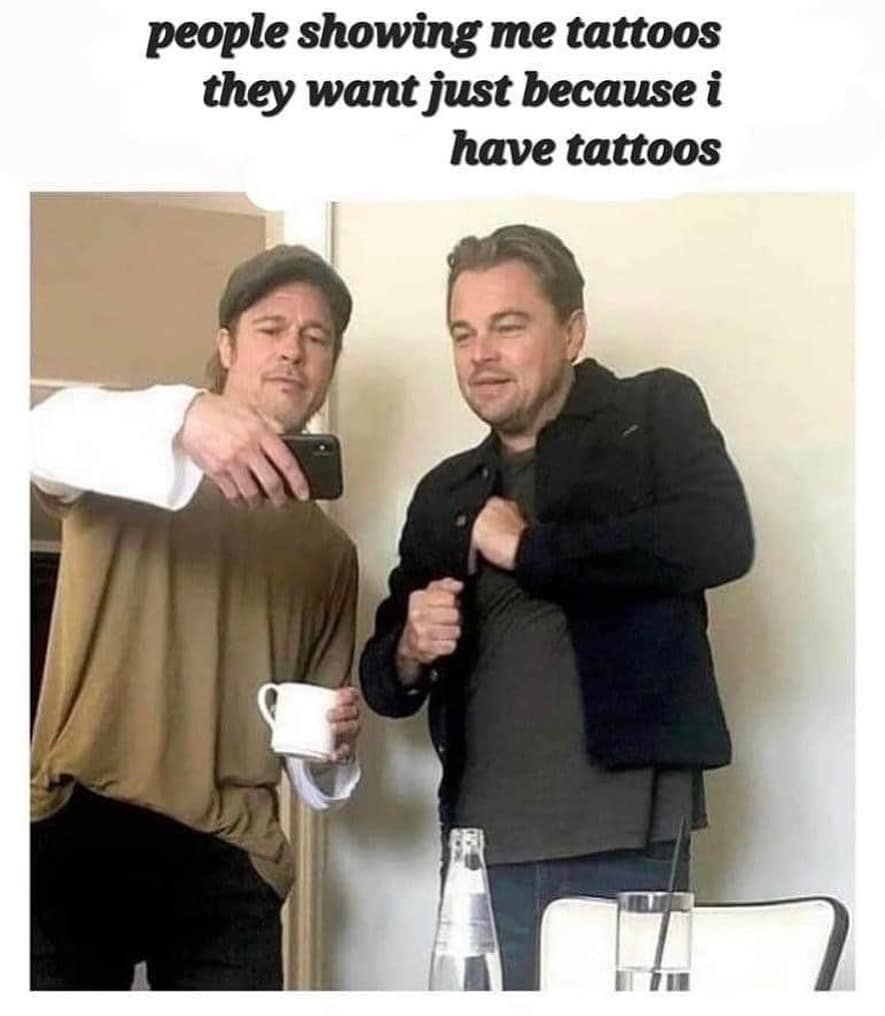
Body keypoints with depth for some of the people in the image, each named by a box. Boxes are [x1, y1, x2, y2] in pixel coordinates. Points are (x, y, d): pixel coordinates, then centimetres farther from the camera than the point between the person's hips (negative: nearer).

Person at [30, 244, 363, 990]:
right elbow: (49, 435, -19)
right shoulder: (126, 464, 6)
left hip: (230, 859, 4)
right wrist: (184, 417, -37)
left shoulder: (328, 547, 19)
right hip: (80, 829, -3)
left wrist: (332, 746, 0)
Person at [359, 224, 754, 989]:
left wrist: (526, 546, -11)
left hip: (621, 837, -4)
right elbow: (387, 682, 20)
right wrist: (409, 653, -4)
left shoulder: (655, 412, 3)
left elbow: (721, 539, -17)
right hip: (484, 844, 4)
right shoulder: (445, 496, 15)